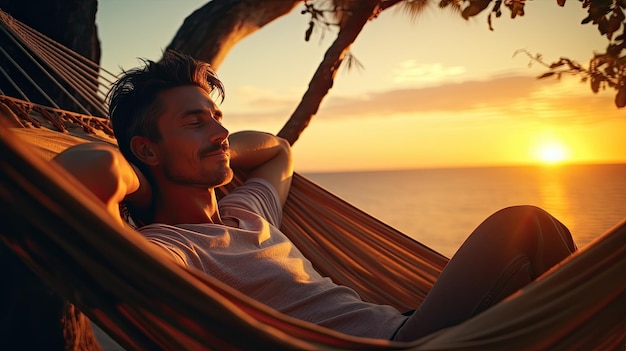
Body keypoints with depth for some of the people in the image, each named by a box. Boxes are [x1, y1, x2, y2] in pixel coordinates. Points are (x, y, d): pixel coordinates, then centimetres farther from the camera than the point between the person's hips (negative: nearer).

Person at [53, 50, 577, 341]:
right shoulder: (160, 248, -12)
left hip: (403, 328, 9)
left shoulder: (246, 212, 16)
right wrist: (136, 183, -10)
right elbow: (91, 168, -33)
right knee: (523, 225, -12)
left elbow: (278, 149, 36)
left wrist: (217, 153, 19)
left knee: (526, 225, 6)